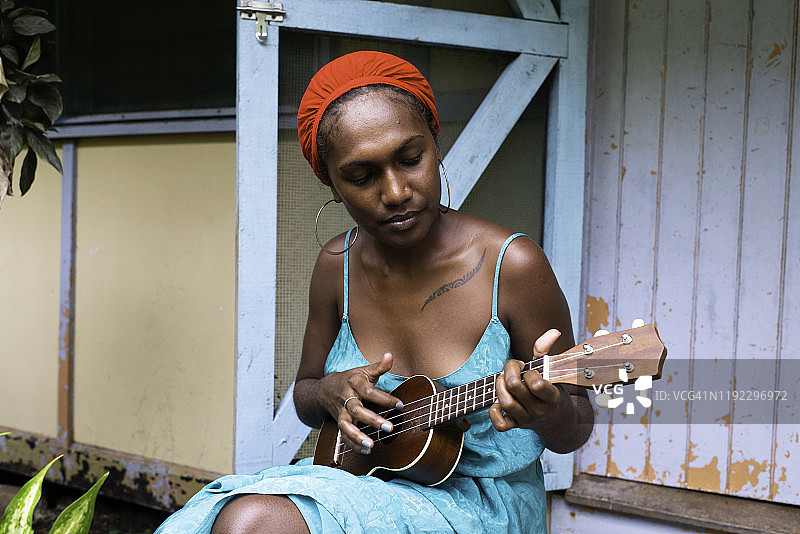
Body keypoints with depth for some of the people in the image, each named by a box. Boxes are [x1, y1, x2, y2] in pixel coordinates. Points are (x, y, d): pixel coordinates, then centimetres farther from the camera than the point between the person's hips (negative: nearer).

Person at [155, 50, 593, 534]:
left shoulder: (512, 265, -14)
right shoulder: (337, 265, 0)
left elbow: (576, 430, -4)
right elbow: (304, 396, 14)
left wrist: (548, 411, -28)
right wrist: (329, 392, -10)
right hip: (358, 478, 4)